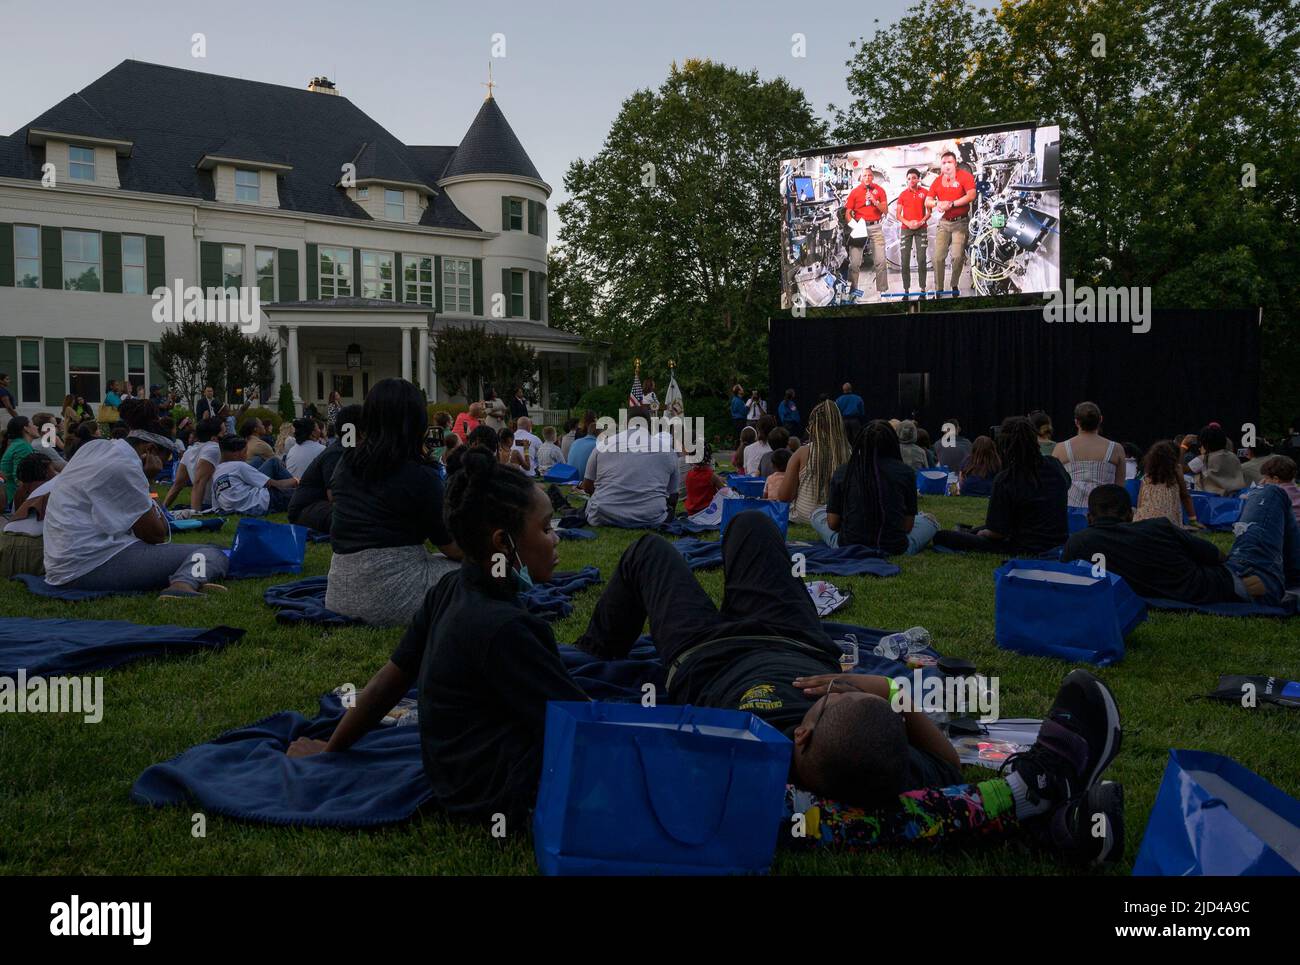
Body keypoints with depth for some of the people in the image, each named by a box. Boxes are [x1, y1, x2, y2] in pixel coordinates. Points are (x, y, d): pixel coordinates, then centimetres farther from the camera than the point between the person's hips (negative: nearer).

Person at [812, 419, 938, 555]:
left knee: (817, 512, 27)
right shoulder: (906, 473, -6)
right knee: (929, 519, 29)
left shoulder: (842, 472, -5)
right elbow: (908, 526, -1)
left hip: (847, 548, -2)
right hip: (896, 551, 3)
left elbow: (832, 523, 0)